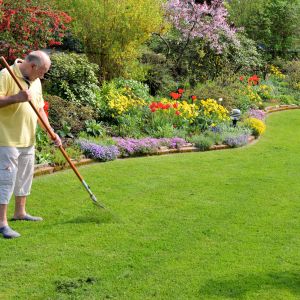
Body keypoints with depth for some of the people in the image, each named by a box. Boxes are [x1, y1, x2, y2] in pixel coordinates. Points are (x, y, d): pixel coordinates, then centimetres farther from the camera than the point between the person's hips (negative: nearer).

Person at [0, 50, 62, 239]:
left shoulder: (36, 82, 11)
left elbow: (40, 109, 17)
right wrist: (16, 98, -31)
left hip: (28, 140, 8)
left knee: (25, 176, 16)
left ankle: (20, 212, 31)